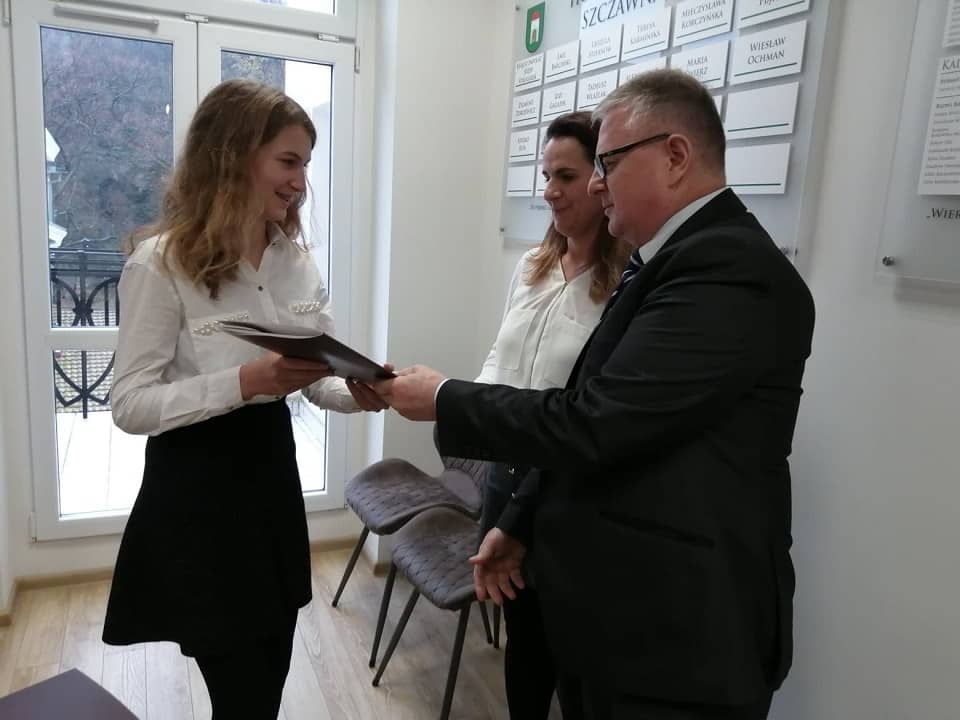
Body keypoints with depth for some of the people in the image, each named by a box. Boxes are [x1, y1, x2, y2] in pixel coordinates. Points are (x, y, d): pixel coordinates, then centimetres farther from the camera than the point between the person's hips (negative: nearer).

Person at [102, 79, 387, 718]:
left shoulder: (297, 258, 4)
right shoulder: (162, 263, -15)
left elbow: (321, 377, 5)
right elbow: (131, 405, -16)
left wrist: (358, 393, -18)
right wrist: (245, 382, -29)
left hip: (272, 473, 6)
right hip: (196, 491, -6)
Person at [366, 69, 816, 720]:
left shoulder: (730, 269, -23)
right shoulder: (665, 263, 8)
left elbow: (588, 424, -27)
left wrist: (443, 399, -13)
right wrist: (520, 522, 12)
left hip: (675, 637, -8)